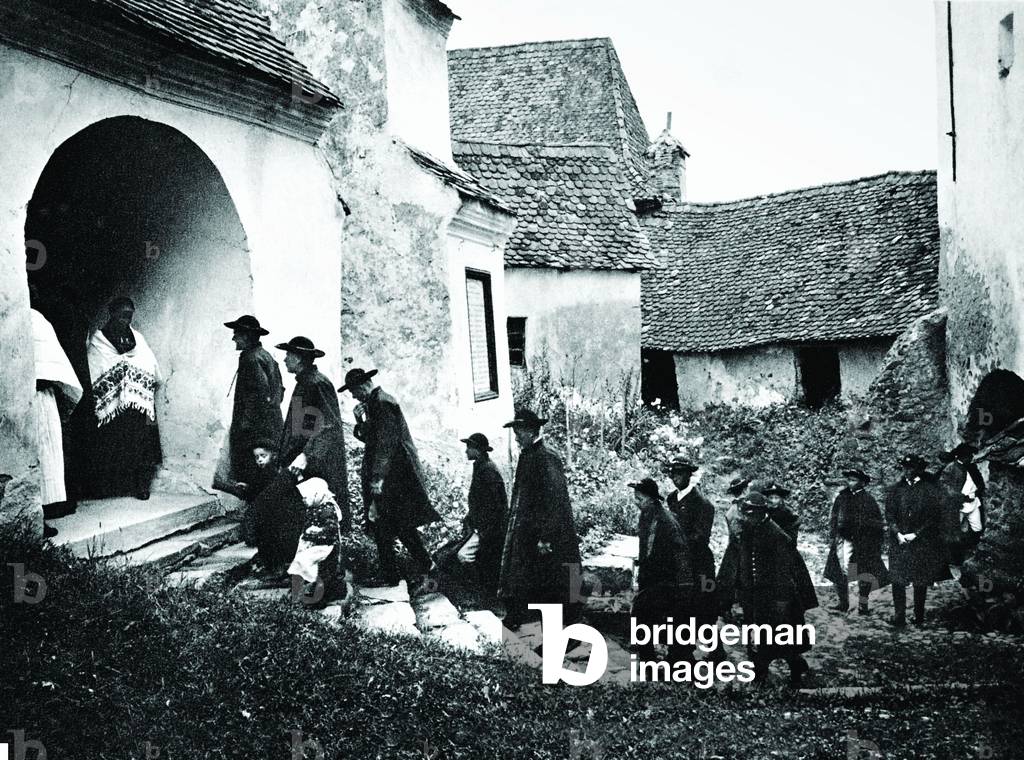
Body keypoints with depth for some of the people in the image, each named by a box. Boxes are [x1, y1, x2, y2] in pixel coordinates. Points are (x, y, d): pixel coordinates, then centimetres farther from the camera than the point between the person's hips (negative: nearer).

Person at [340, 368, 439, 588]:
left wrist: (378, 478, -21)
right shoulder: (373, 403, 17)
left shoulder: (382, 403, -13)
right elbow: (370, 439, 19)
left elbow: (385, 443, -19)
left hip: (391, 476, -10)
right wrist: (361, 420, 3)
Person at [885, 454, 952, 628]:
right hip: (899, 541, 2)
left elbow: (934, 516, -4)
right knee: (897, 580, -6)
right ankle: (899, 616, -4)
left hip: (922, 542, -2)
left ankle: (919, 617, 14)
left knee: (921, 583, 4)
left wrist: (916, 534, -10)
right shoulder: (896, 489, 9)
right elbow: (889, 514, 7)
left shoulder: (930, 489, 0)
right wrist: (898, 533, -8)